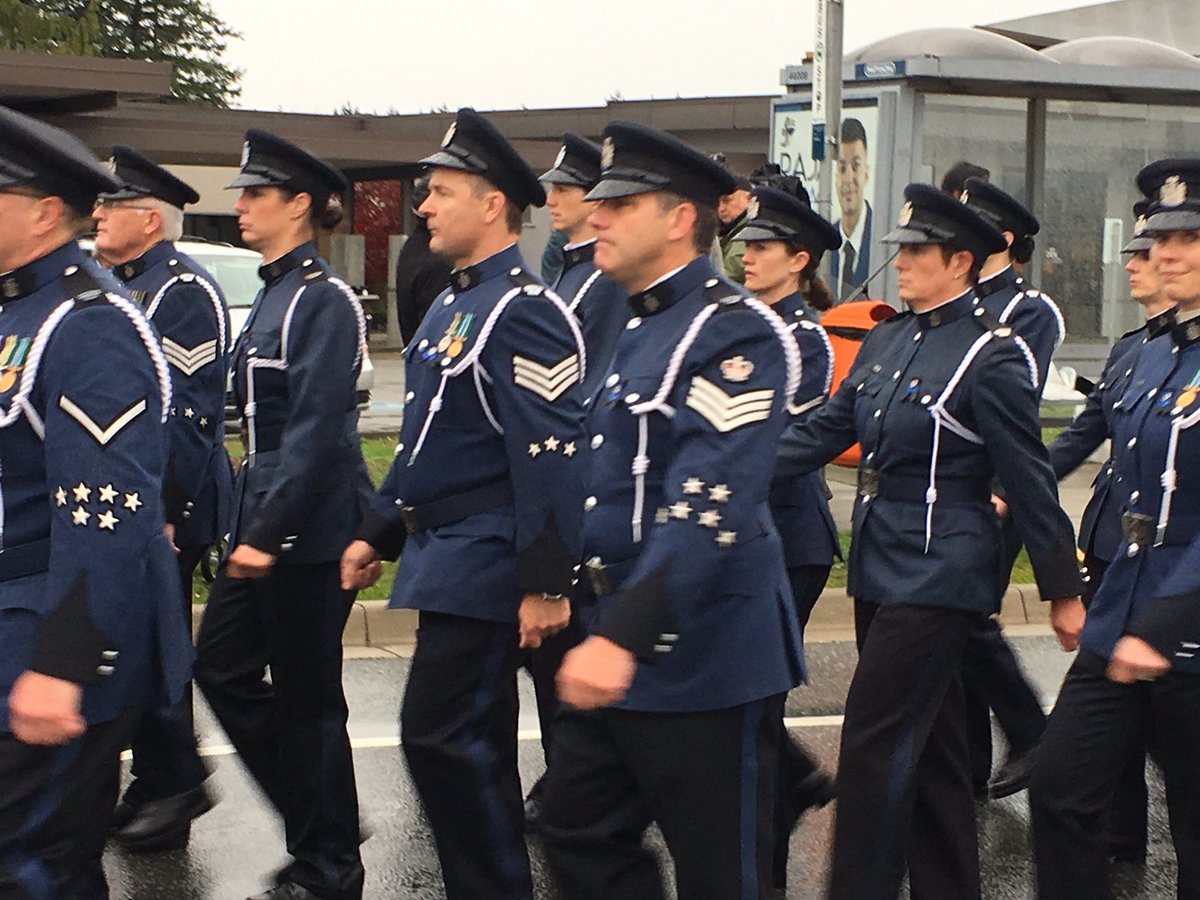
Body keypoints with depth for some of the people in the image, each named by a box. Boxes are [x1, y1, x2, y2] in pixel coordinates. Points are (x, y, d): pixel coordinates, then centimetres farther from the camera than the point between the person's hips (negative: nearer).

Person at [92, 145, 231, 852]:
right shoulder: (120, 290, 16)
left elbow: (189, 413, -20)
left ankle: (179, 786, 8)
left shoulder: (185, 292, -14)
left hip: (167, 506, -9)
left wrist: (166, 512, -22)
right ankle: (155, 792, 23)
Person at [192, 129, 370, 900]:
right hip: (265, 515, 9)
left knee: (306, 695, 1)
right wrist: (248, 517, 17)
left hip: (312, 527, -9)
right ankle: (315, 825, 26)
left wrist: (270, 531, -24)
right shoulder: (275, 293, 13)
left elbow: (317, 428, -21)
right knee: (223, 667, 13)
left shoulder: (326, 300, -15)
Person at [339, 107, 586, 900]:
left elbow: (554, 455, -21)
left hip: (484, 563, -10)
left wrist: (546, 584, -24)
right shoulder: (453, 306, 15)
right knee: (476, 740, 15)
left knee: (442, 733, -8)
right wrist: (378, 535, 21)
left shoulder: (523, 310, -16)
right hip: (442, 556, 10)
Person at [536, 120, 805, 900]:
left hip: (704, 660, -9)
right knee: (578, 833, 15)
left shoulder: (736, 333, -17)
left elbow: (711, 509, -27)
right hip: (620, 648, 9)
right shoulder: (636, 333, 14)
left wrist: (622, 637, -34)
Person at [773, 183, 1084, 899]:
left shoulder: (992, 356, -12)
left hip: (939, 575, -8)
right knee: (928, 744, 15)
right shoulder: (886, 342, 10)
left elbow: (1031, 481, -11)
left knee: (875, 740, -8)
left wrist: (1064, 591, -7)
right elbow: (823, 433, 11)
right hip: (882, 568, 8)